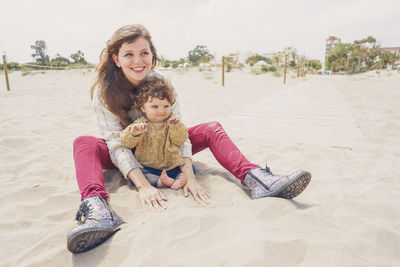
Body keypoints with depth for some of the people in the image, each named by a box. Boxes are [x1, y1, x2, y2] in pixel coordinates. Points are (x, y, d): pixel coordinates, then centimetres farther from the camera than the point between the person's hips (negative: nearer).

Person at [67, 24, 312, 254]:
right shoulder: (103, 92, -19)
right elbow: (117, 143, -26)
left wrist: (189, 176, -33)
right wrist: (142, 184, -40)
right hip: (128, 156, -1)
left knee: (212, 129, -17)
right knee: (84, 144, -31)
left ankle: (255, 179, -35)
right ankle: (97, 208, -56)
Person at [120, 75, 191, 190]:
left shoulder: (172, 122, 3)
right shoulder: (140, 124, -4)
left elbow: (181, 140, -3)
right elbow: (127, 142, -10)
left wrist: (175, 127, -21)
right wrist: (133, 133, -32)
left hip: (171, 166, 3)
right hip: (147, 167, -2)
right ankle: (159, 181, -36)